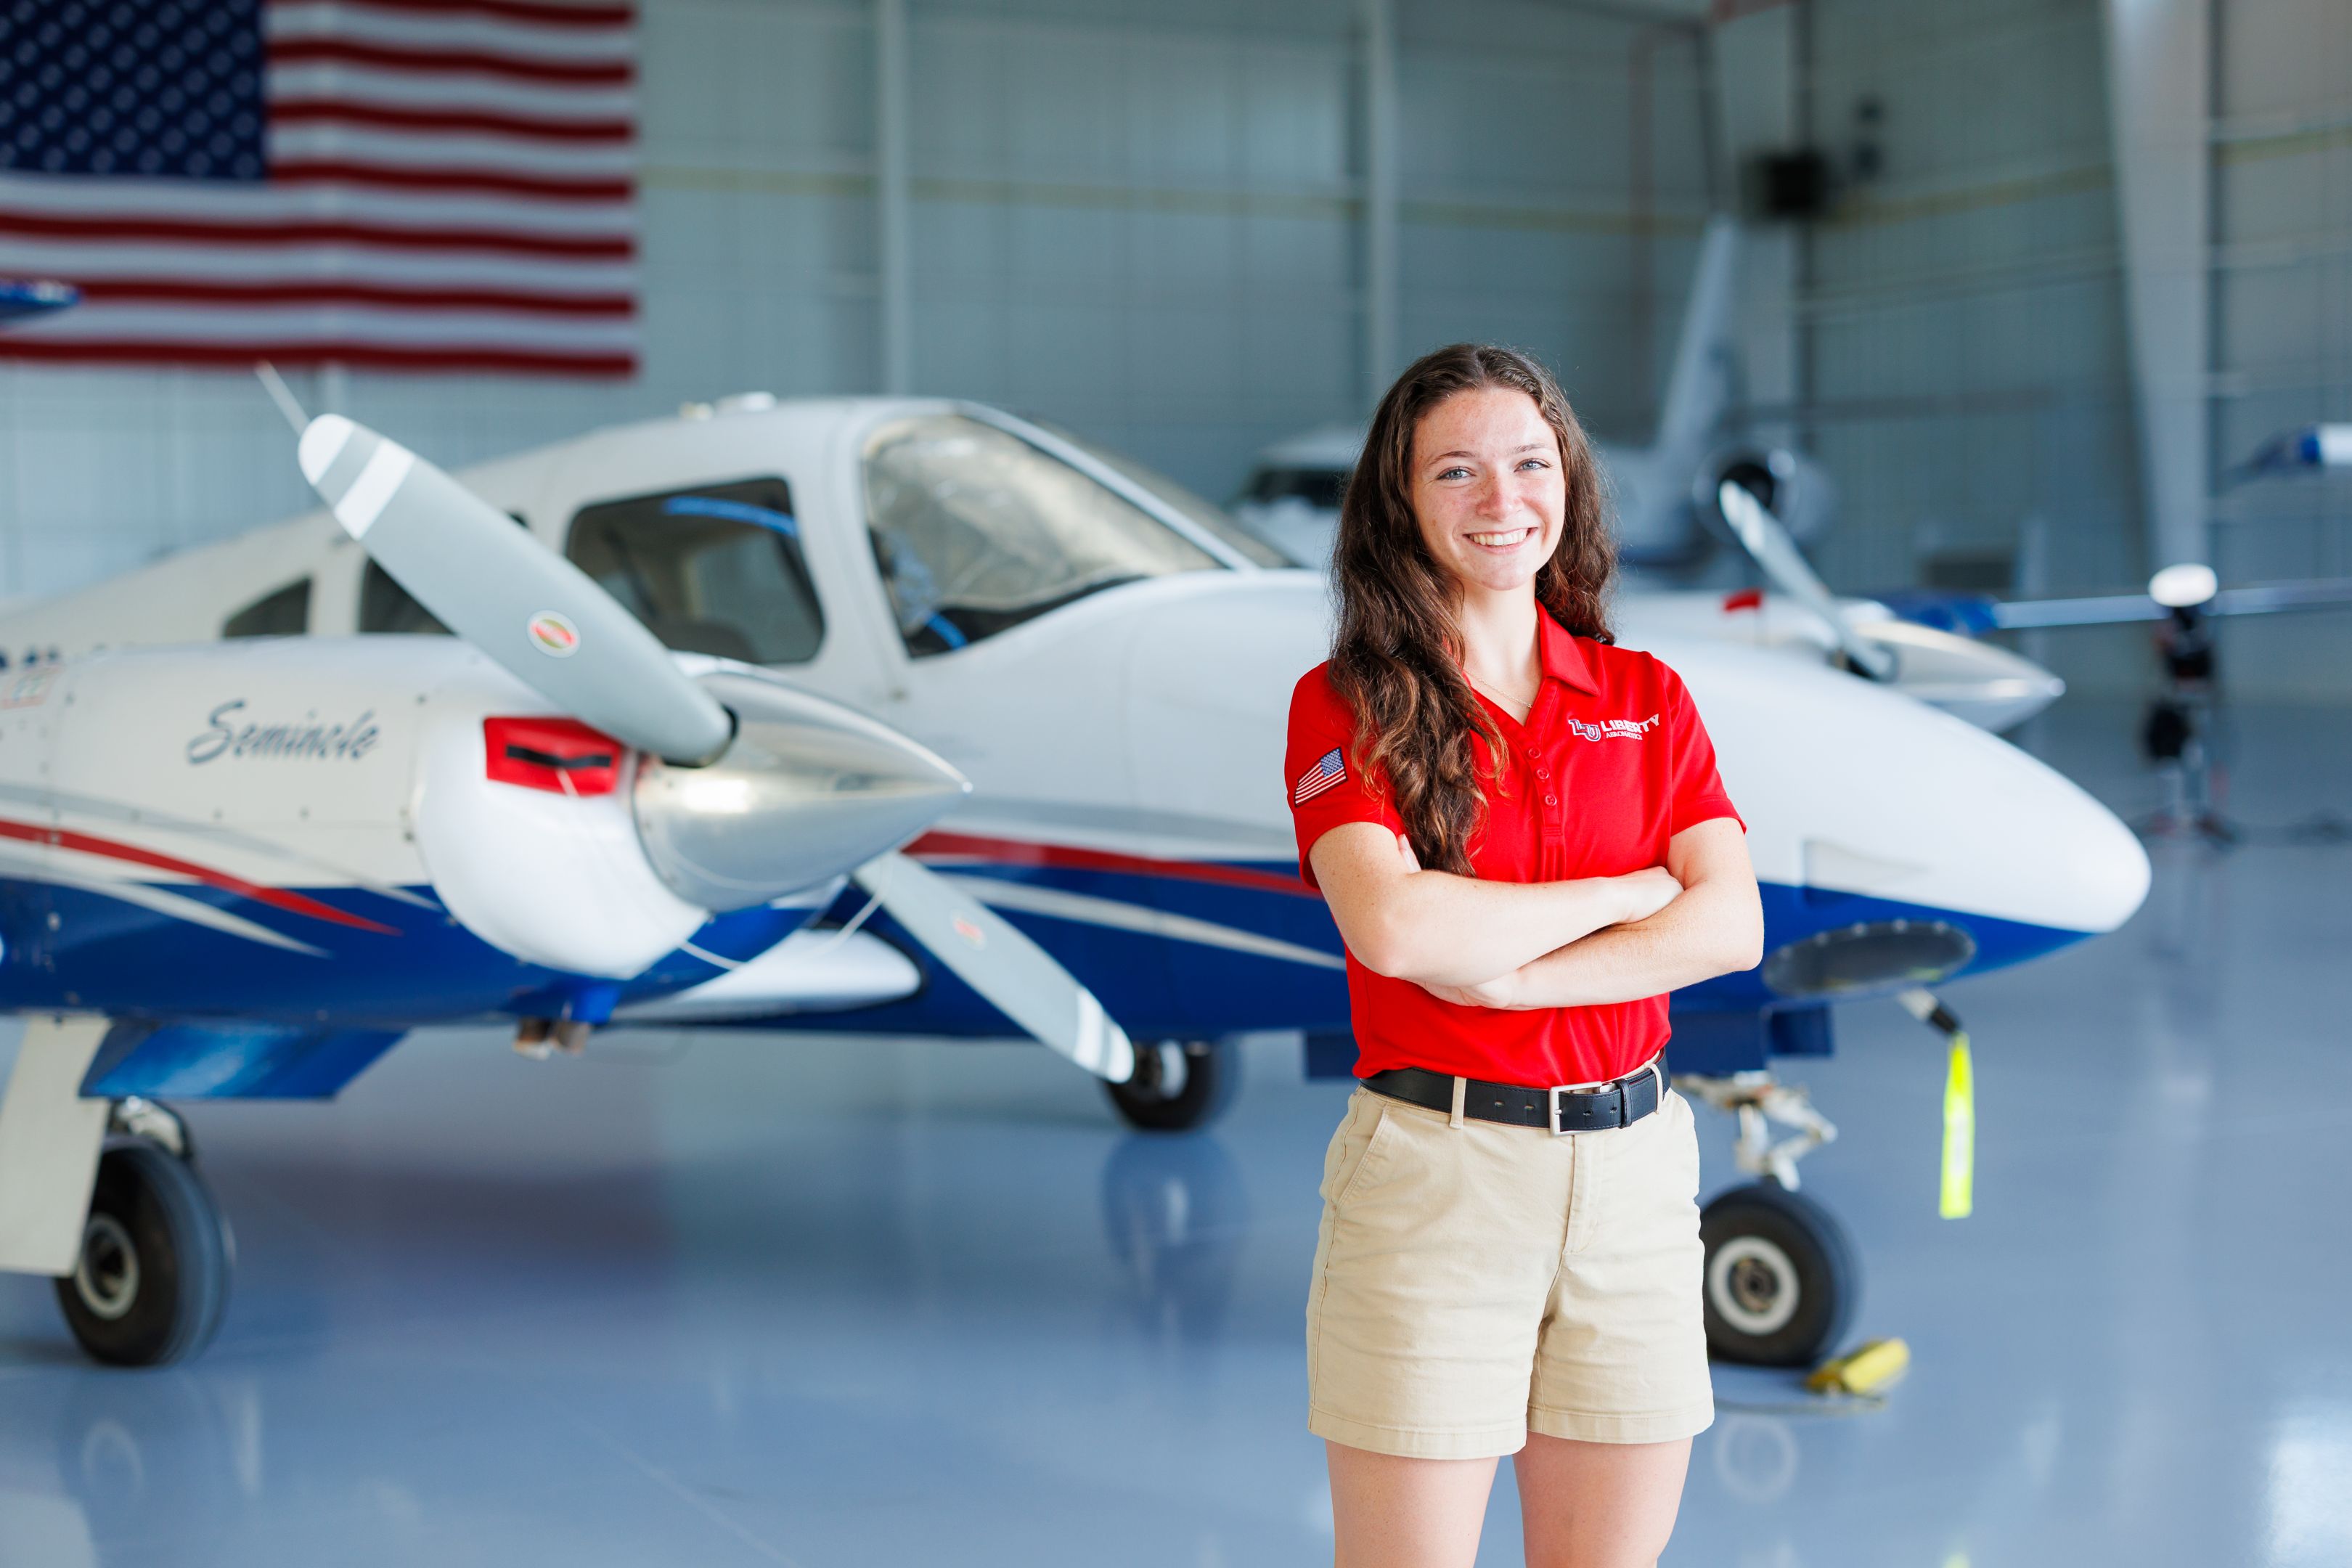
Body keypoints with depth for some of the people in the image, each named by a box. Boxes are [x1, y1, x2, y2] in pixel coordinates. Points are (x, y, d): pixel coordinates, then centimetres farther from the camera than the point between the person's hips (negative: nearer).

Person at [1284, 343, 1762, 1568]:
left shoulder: (1647, 700, 9)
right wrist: (1635, 889, -8)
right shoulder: (1347, 704, -1)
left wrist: (1506, 974, -14)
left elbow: (1731, 926, -4)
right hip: (1428, 1171, -3)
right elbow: (1393, 926, -18)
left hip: (1634, 1163, 4)